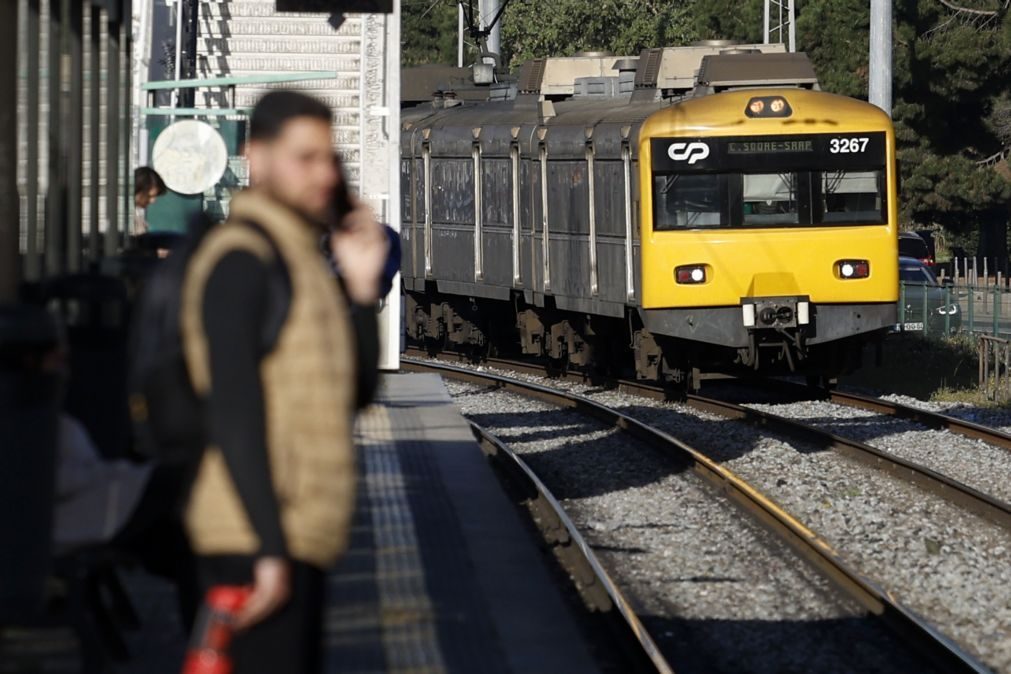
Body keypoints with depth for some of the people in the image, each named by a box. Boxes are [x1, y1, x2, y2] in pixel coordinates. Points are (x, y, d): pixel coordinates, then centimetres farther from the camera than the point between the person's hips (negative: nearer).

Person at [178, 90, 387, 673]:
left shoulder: (303, 258, 19)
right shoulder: (242, 259, -11)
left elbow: (348, 395, 16)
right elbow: (234, 413, -19)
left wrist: (360, 289, 4)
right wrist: (269, 548, -23)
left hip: (294, 538, 10)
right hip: (258, 542, -10)